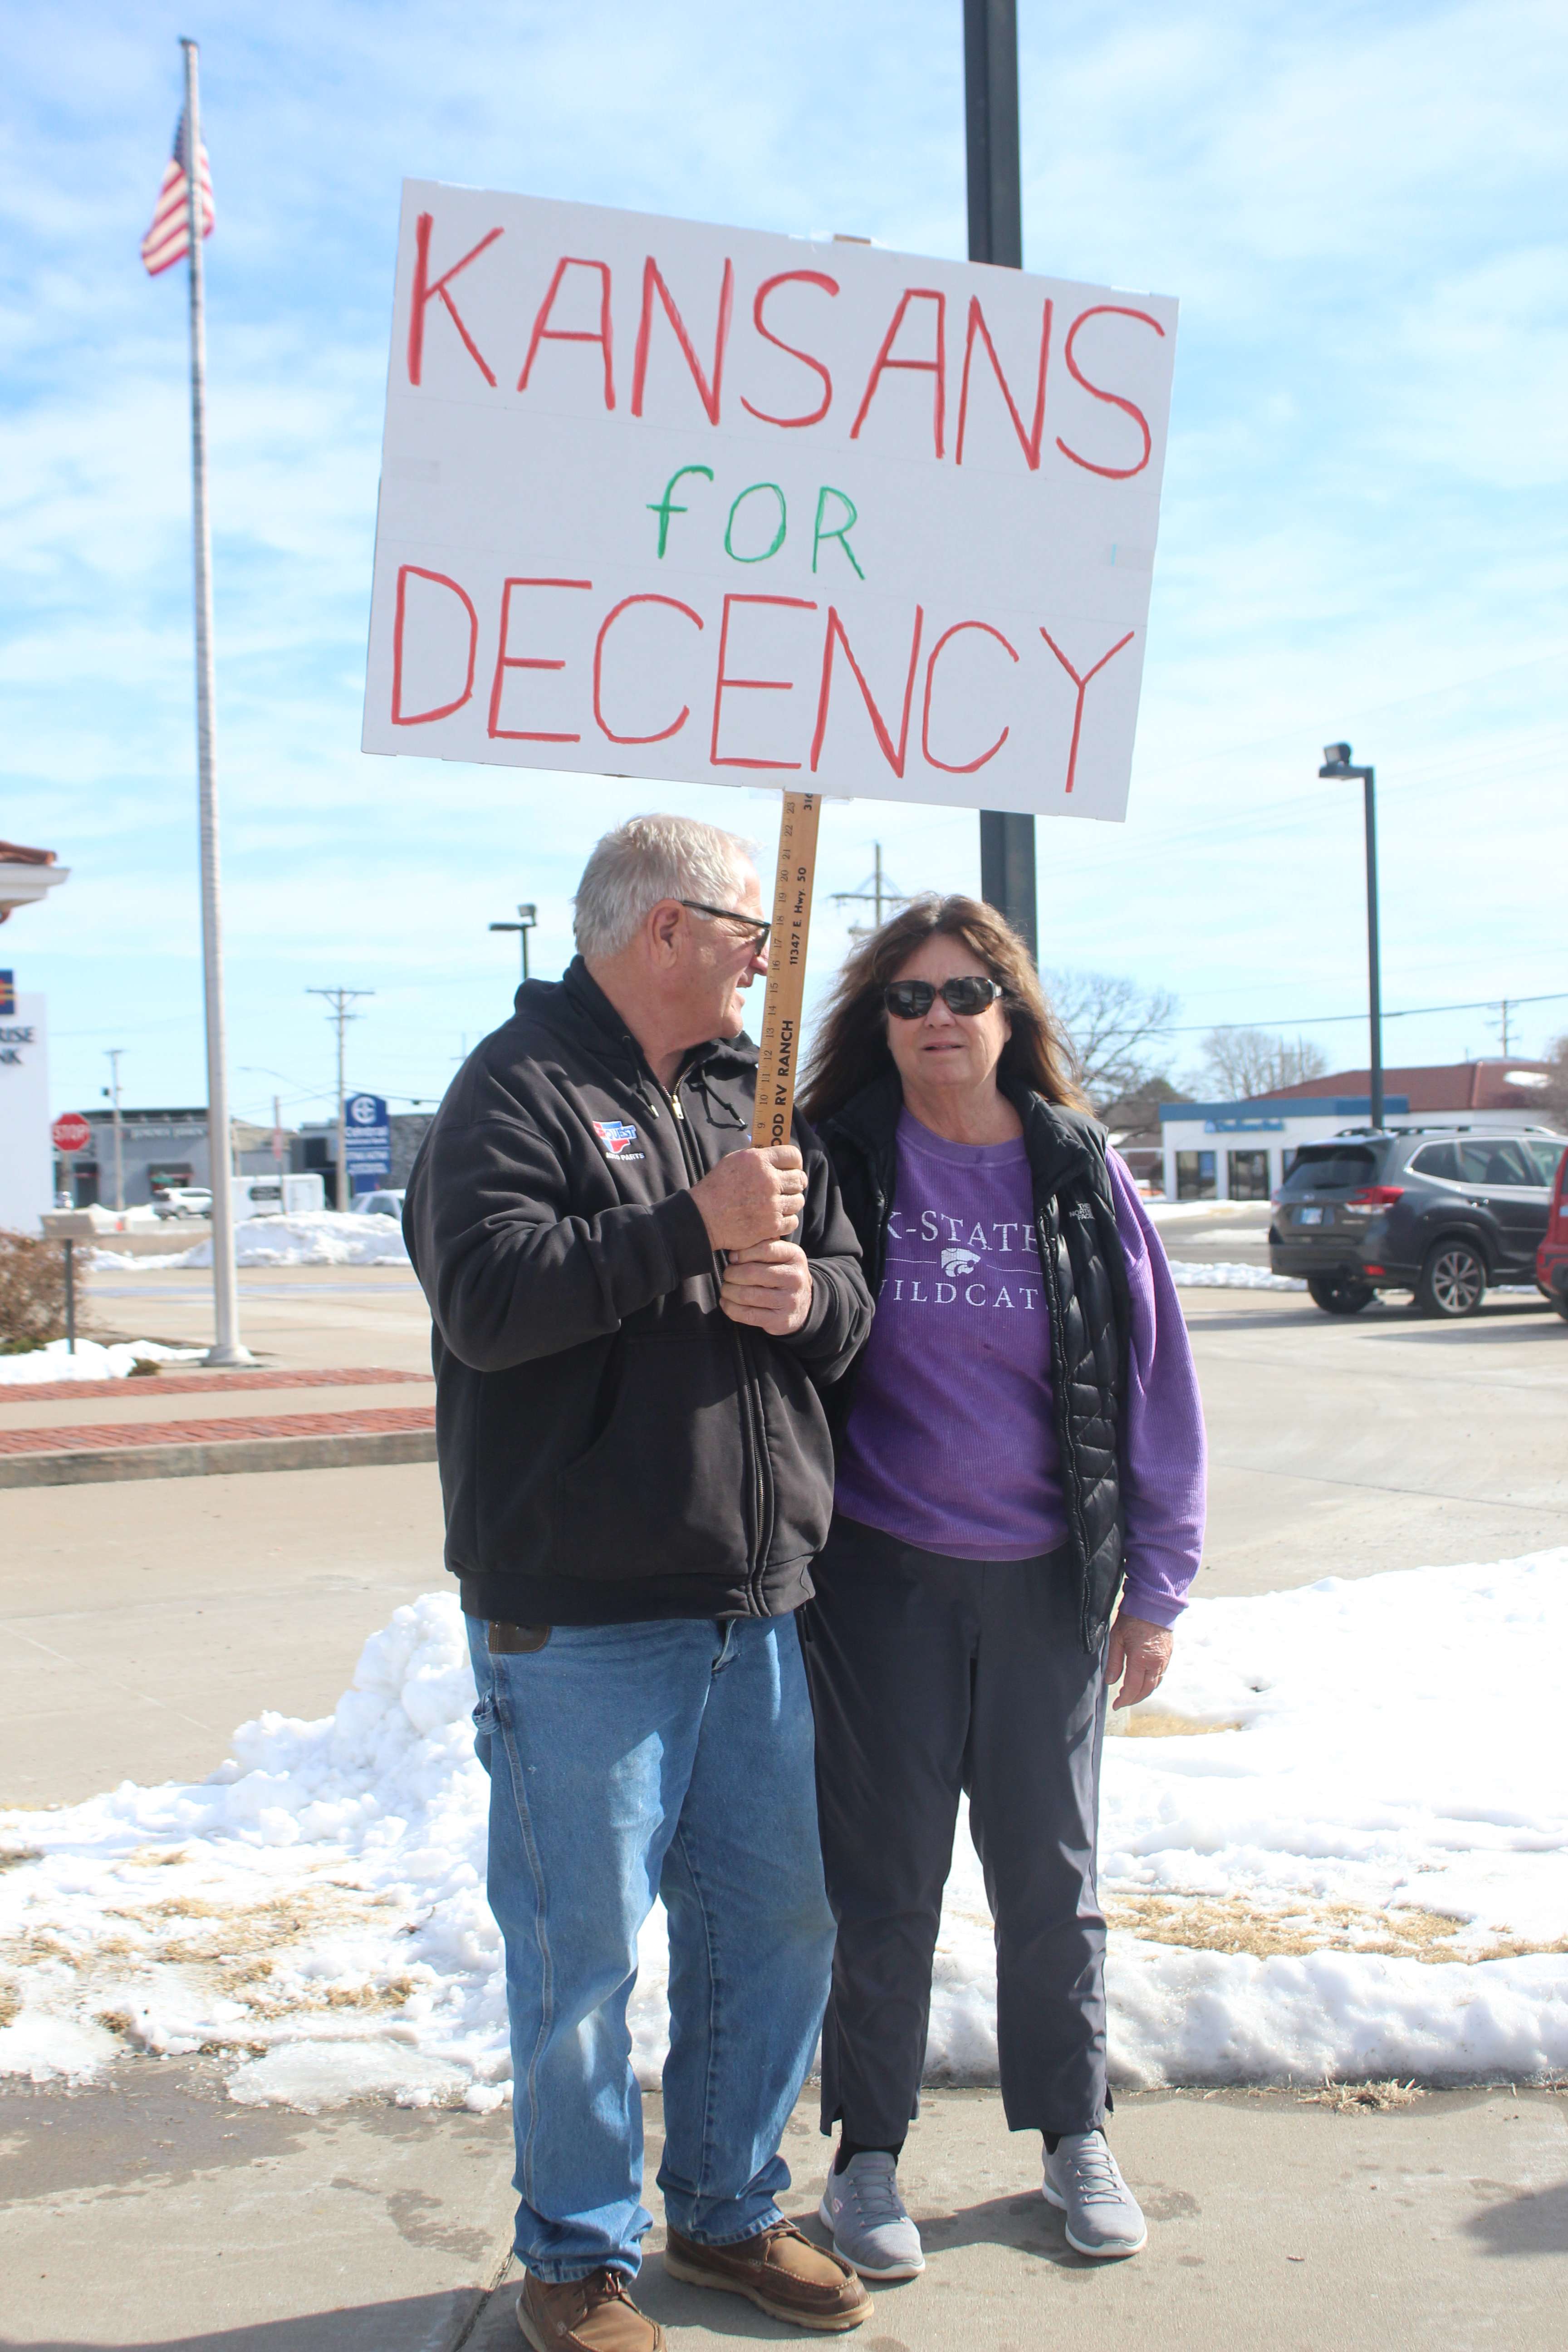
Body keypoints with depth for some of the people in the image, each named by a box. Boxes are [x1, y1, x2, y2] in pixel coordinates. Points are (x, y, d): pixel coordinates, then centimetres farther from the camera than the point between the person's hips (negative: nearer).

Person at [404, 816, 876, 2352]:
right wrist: (693, 1231, -22)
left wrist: (807, 1292, -6)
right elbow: (486, 1299, -22)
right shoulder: (519, 1086, -8)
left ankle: (727, 2211, 33)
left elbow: (852, 1290, 17)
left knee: (778, 1919, 14)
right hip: (578, 1618, -7)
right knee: (582, 1948, 2)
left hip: (755, 1602, 7)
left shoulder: (749, 1089, 15)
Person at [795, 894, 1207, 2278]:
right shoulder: (841, 1165, -3)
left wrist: (1156, 1583, 3)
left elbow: (1151, 1377, 4)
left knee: (1051, 1875, 12)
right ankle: (868, 2153, 24)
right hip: (881, 1579, -1)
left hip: (1047, 1580, 2)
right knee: (884, 1880, 7)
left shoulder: (1082, 1174, 1)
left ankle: (1074, 2136, 31)